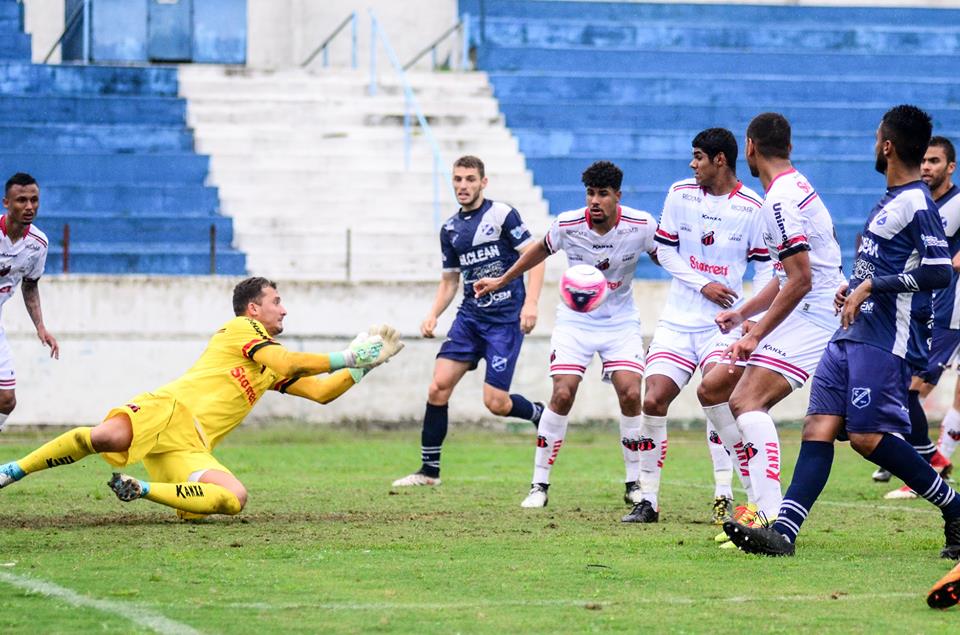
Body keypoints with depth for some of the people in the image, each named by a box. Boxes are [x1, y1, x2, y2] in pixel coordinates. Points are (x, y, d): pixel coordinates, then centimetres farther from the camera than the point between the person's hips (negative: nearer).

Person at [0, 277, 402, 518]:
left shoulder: (272, 370, 32)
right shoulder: (240, 328, 9)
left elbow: (321, 391, 32)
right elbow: (289, 363, -6)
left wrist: (365, 365, 25)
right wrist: (344, 359, 3)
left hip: (191, 446, 7)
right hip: (168, 410, -7)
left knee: (234, 499, -21)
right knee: (107, 436, -38)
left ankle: (138, 489, -15)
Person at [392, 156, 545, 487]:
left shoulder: (501, 214, -7)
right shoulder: (450, 229, 12)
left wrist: (531, 303, -19)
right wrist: (433, 314, 3)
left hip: (506, 319, -6)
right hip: (470, 316, 6)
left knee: (496, 402, -11)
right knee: (438, 387, -7)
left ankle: (540, 414, 22)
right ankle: (429, 469, 2)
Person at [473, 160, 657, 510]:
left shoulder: (641, 225, -17)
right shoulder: (567, 224, -15)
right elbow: (542, 249, 7)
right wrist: (501, 281, 14)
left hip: (620, 322, 0)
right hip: (575, 320, 0)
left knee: (631, 394, -15)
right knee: (563, 394, -14)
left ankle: (634, 485, 2)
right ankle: (539, 484, -3)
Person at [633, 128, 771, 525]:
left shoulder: (752, 207, -4)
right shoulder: (681, 194, 3)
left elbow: (766, 265, 1)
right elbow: (665, 250, 6)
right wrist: (703, 285, -8)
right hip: (678, 320, 3)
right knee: (652, 402, -6)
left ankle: (723, 499, -14)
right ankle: (647, 499, 4)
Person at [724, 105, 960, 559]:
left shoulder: (916, 204, -13)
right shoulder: (892, 200, 18)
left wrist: (871, 287, -21)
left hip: (882, 340, -10)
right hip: (851, 334, 10)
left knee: (868, 437, -11)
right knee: (819, 427, -2)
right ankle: (783, 531, -10)